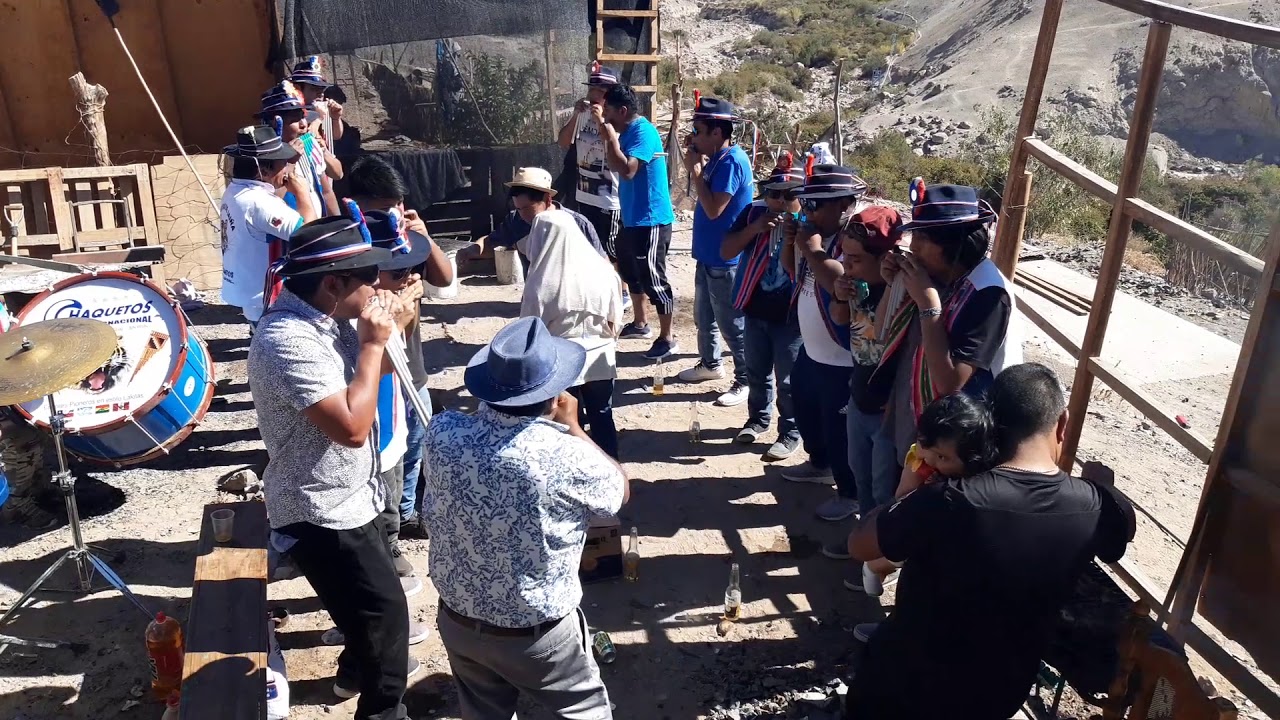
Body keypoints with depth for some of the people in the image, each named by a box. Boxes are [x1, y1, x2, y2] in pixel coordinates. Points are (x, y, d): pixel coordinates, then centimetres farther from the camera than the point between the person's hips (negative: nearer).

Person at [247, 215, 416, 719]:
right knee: (385, 611, 0)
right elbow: (352, 427, -32)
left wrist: (382, 334, -6)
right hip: (321, 515, -10)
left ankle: (359, 671, 52)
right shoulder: (287, 339, -29)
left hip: (351, 500, 10)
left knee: (372, 599, 28)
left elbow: (372, 376, 14)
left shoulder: (329, 319, -1)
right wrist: (372, 344, -24)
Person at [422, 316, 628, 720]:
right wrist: (572, 427, 1)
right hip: (536, 633, -4)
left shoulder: (442, 431, -19)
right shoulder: (567, 457, -30)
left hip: (458, 621, 4)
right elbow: (618, 492, -7)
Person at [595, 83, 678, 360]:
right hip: (632, 218, 11)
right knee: (629, 271, 23)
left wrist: (608, 133, -24)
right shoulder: (628, 131, 10)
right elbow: (613, 165, 12)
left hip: (651, 220, -11)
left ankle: (667, 339, 7)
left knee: (653, 280, -4)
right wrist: (607, 132, 3)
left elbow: (627, 170, -29)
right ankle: (640, 323, 39)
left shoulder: (643, 132, -19)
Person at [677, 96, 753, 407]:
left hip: (726, 258, -10)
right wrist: (698, 163, 2)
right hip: (709, 253, 10)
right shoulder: (716, 158, 7)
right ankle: (709, 364, 40)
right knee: (703, 315, 22)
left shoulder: (732, 162, -21)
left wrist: (694, 169, -17)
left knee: (731, 323, 1)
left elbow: (713, 209, -25)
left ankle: (746, 381, 13)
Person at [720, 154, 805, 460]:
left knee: (788, 380, 6)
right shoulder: (753, 212, -3)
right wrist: (753, 229, -18)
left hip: (791, 316, -4)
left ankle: (790, 433, 21)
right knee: (757, 372, 20)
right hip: (755, 310, 4)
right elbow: (726, 251, -7)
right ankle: (757, 418, 40)